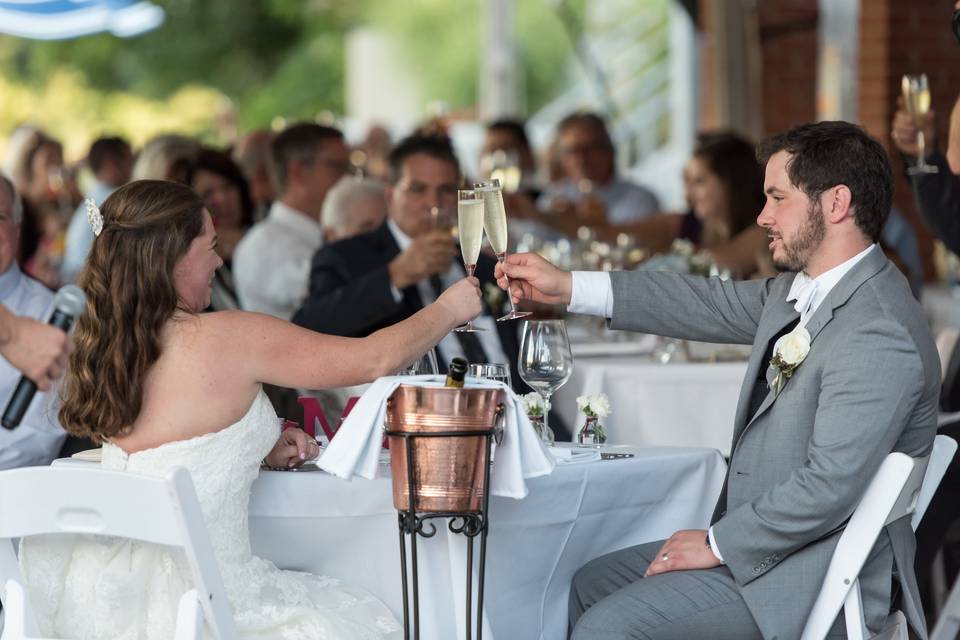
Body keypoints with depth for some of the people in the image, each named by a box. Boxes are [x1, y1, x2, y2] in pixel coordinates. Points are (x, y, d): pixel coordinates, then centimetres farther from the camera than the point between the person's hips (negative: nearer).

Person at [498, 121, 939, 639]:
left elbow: (829, 486, -28)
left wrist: (717, 544, -16)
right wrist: (567, 287, 15)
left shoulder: (878, 336, -25)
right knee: (586, 587, 18)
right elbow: (716, 305, 18)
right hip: (764, 541, 10)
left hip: (814, 577, -10)